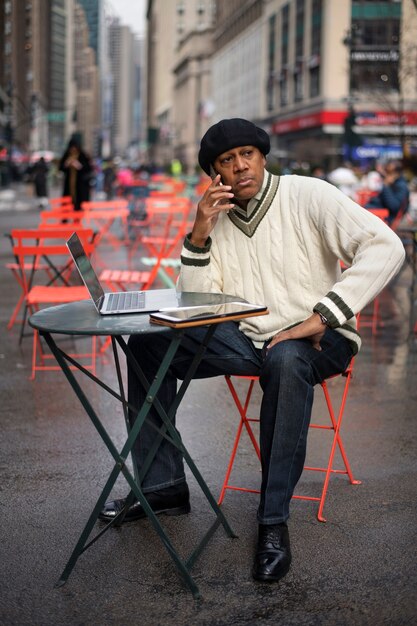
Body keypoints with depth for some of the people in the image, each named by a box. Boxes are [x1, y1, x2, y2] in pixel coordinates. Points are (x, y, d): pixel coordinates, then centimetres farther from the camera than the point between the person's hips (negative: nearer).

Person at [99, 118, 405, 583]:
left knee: (285, 359, -41)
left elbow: (385, 246, -20)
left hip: (317, 339, -5)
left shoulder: (306, 196, -8)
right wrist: (198, 236, -12)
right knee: (146, 344, -8)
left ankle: (274, 522, -32)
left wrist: (322, 316, -26)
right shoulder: (218, 218, 8)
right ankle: (163, 486, -1)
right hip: (247, 336, 6)